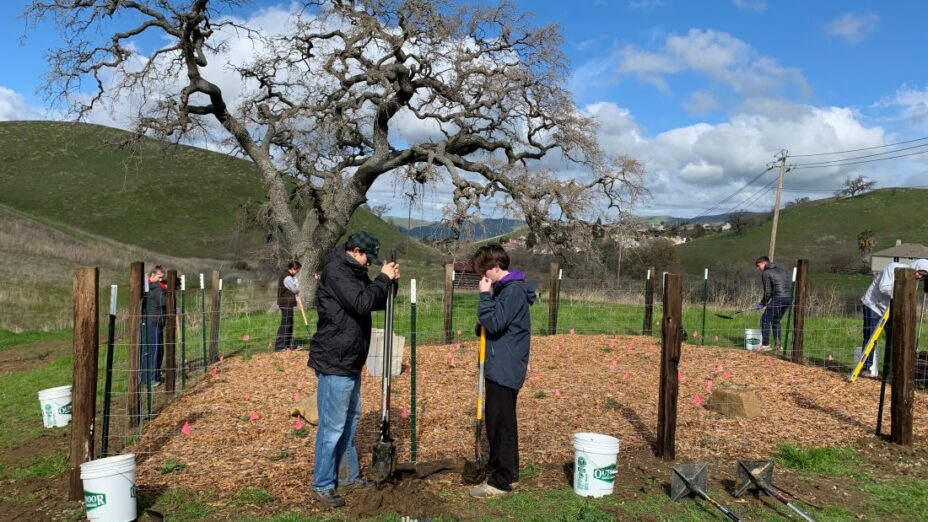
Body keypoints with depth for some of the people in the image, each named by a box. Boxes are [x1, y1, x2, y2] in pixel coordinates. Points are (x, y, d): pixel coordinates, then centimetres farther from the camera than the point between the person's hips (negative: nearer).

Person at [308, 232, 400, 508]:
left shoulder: (354, 272, 12)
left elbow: (376, 302, 17)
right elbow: (361, 303, -28)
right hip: (334, 363, -10)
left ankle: (351, 476, 32)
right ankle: (323, 485, 11)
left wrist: (390, 281, -1)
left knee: (351, 419, 19)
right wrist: (383, 278, -15)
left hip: (351, 362, 10)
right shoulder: (335, 270, -17)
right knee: (332, 426, -2)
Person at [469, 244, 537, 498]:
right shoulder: (505, 288, 14)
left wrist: (484, 295, -16)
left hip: (504, 369, -10)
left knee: (499, 423, -4)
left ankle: (501, 481, 3)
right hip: (501, 367, 10)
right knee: (502, 422, 17)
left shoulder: (514, 290, -16)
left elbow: (494, 323, -23)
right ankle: (507, 471, 28)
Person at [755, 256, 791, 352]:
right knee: (776, 320, 21)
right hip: (788, 298, 8)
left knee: (765, 319, 1)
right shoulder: (782, 270, 22)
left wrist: (762, 304, 8)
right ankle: (778, 344, 21)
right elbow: (787, 286, 20)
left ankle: (765, 345, -3)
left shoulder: (765, 273, -1)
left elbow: (768, 292, -5)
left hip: (778, 299, -8)